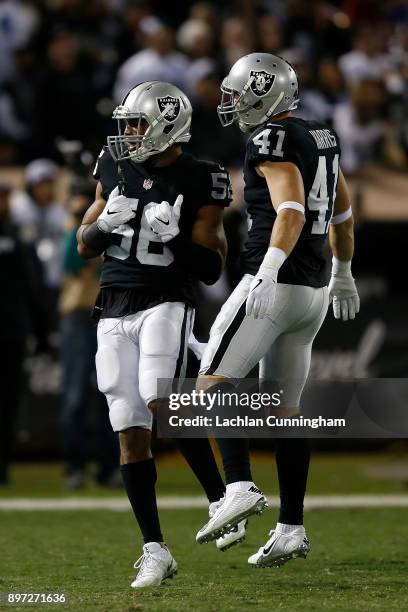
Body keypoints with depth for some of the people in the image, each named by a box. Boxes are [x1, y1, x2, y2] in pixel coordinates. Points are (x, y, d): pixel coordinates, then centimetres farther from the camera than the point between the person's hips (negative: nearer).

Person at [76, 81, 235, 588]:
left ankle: (221, 498, -11)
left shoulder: (201, 183, -4)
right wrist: (104, 224, -5)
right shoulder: (115, 167, 10)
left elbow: (210, 270, -3)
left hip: (167, 304, -5)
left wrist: (174, 237, -19)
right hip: (114, 312, 5)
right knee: (131, 431, -1)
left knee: (161, 401, -28)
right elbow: (84, 246, 17)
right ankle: (155, 551, 4)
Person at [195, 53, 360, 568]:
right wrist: (342, 275, 38)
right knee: (284, 409, 11)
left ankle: (240, 487, -21)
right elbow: (342, 213, 27)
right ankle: (291, 528, 9)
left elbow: (291, 211, -24)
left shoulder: (272, 139, -10)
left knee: (213, 384, -4)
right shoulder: (321, 138, 16)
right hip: (313, 291, 9)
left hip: (274, 286, -8)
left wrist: (268, 272, -33)